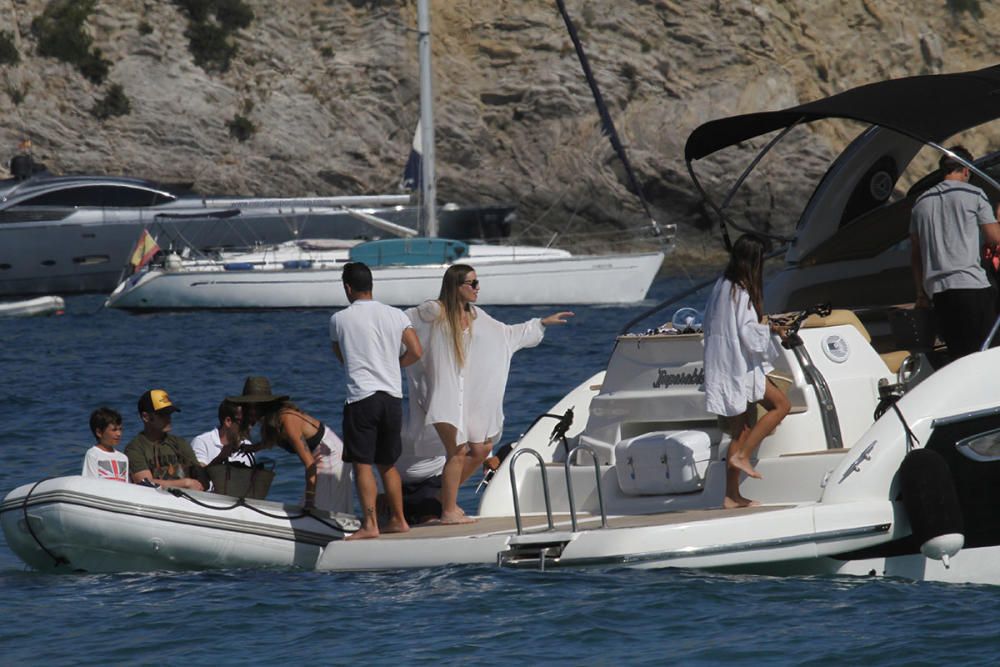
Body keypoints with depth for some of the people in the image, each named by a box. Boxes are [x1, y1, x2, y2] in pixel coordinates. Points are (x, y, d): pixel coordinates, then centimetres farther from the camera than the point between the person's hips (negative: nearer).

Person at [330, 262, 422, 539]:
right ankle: (398, 520, 21)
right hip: (393, 396, 4)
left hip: (361, 396, -4)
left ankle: (370, 524, -15)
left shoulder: (339, 319, 0)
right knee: (387, 464, 17)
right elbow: (415, 352, 1)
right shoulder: (395, 315, 6)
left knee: (362, 464, -6)